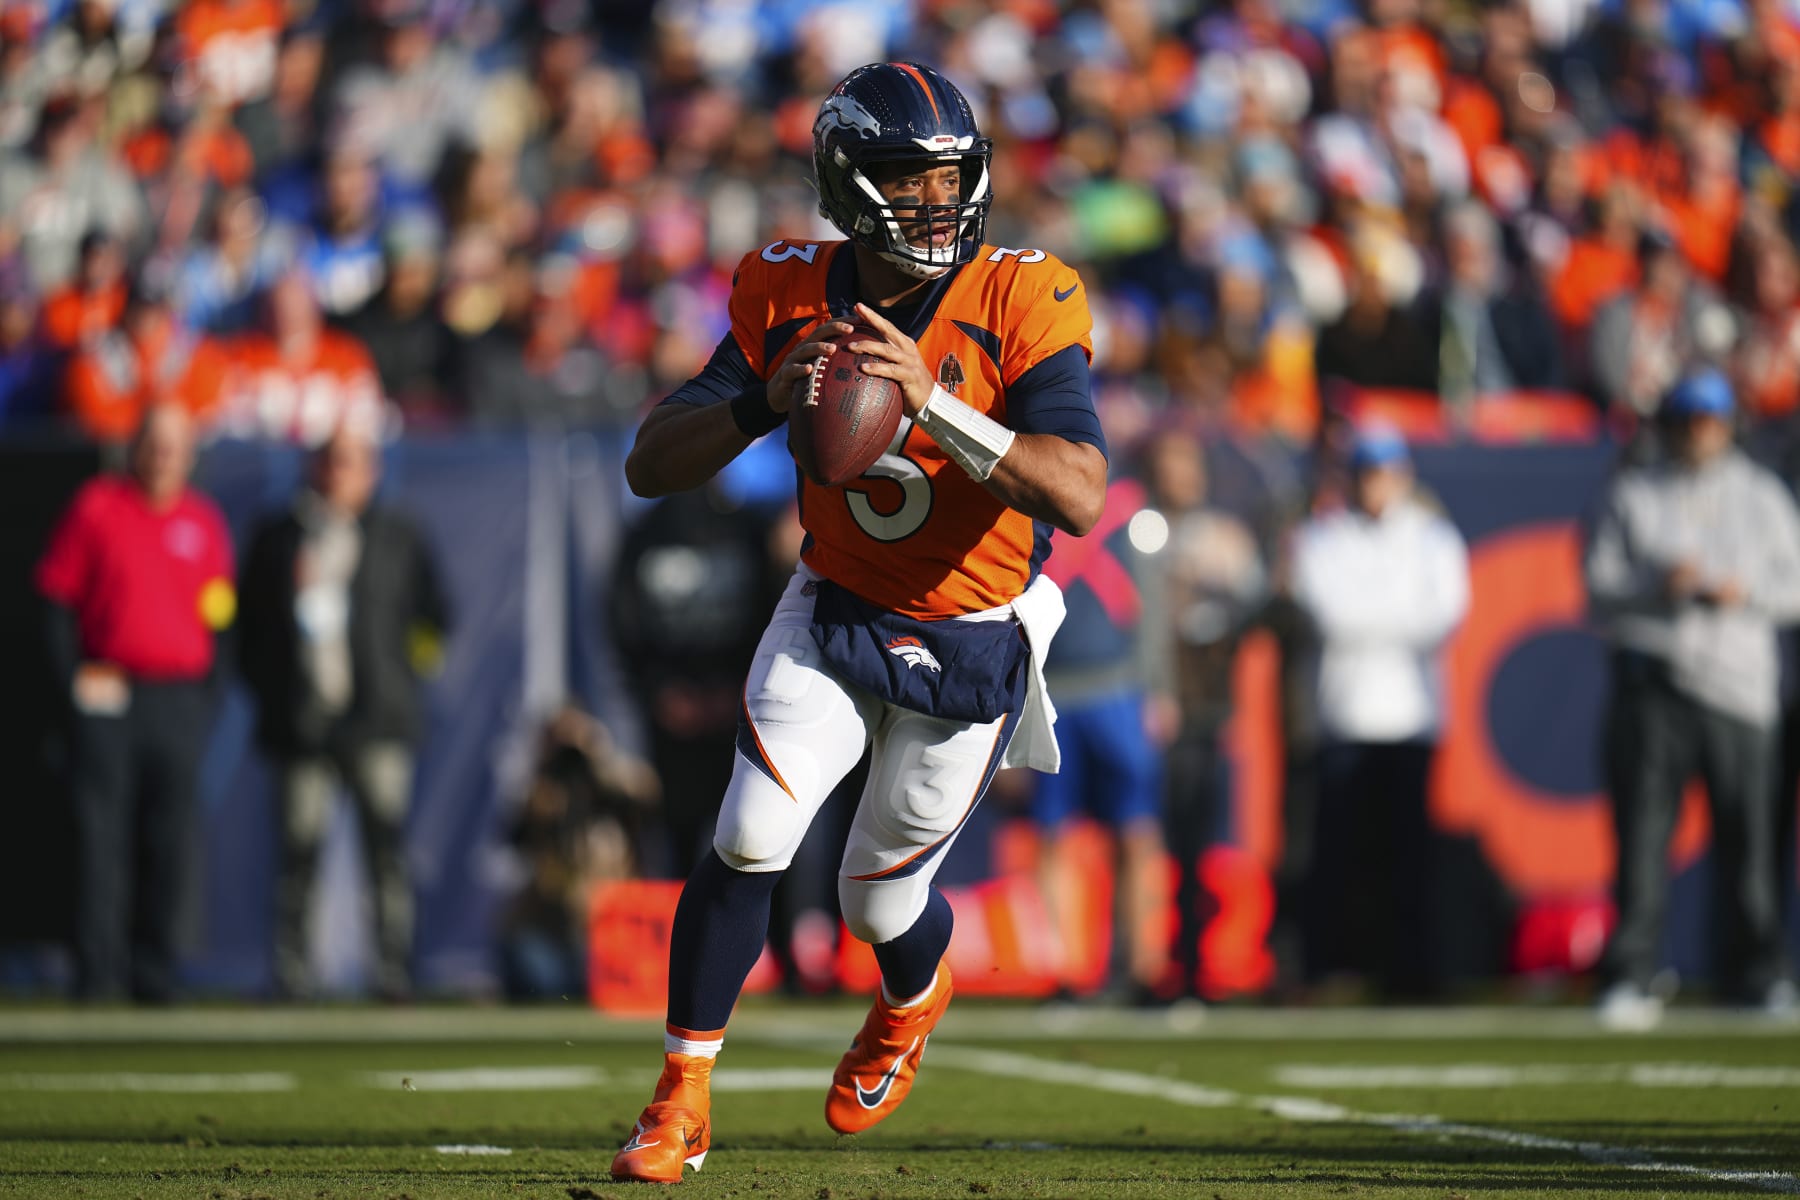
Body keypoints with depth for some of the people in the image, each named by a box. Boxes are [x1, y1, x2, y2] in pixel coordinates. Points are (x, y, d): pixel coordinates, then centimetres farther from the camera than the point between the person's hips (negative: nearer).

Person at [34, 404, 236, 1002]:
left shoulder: (204, 521, 12)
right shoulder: (95, 506, 3)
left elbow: (221, 612, 16)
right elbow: (56, 597, 3)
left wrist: (206, 695, 4)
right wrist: (73, 673, -6)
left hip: (182, 700, 2)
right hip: (109, 695, -2)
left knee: (169, 842, 1)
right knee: (101, 834, -6)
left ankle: (154, 970, 7)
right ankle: (97, 969, -5)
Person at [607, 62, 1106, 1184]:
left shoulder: (1023, 304, -21)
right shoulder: (791, 294, -12)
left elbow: (1082, 498, -33)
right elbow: (650, 466, -13)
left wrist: (930, 401, -43)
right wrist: (768, 399, -33)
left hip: (972, 647, -2)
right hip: (832, 615, 2)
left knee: (882, 899, 9)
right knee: (749, 841, -16)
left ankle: (914, 999, 47)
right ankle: (682, 1102, -1)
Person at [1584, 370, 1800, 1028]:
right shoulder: (1632, 496, 11)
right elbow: (1600, 590, 4)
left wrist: (1744, 592, -9)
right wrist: (1661, 587, -14)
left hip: (1738, 683, 1)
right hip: (1652, 683, -1)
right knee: (1642, 832, -8)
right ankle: (1630, 979, -8)